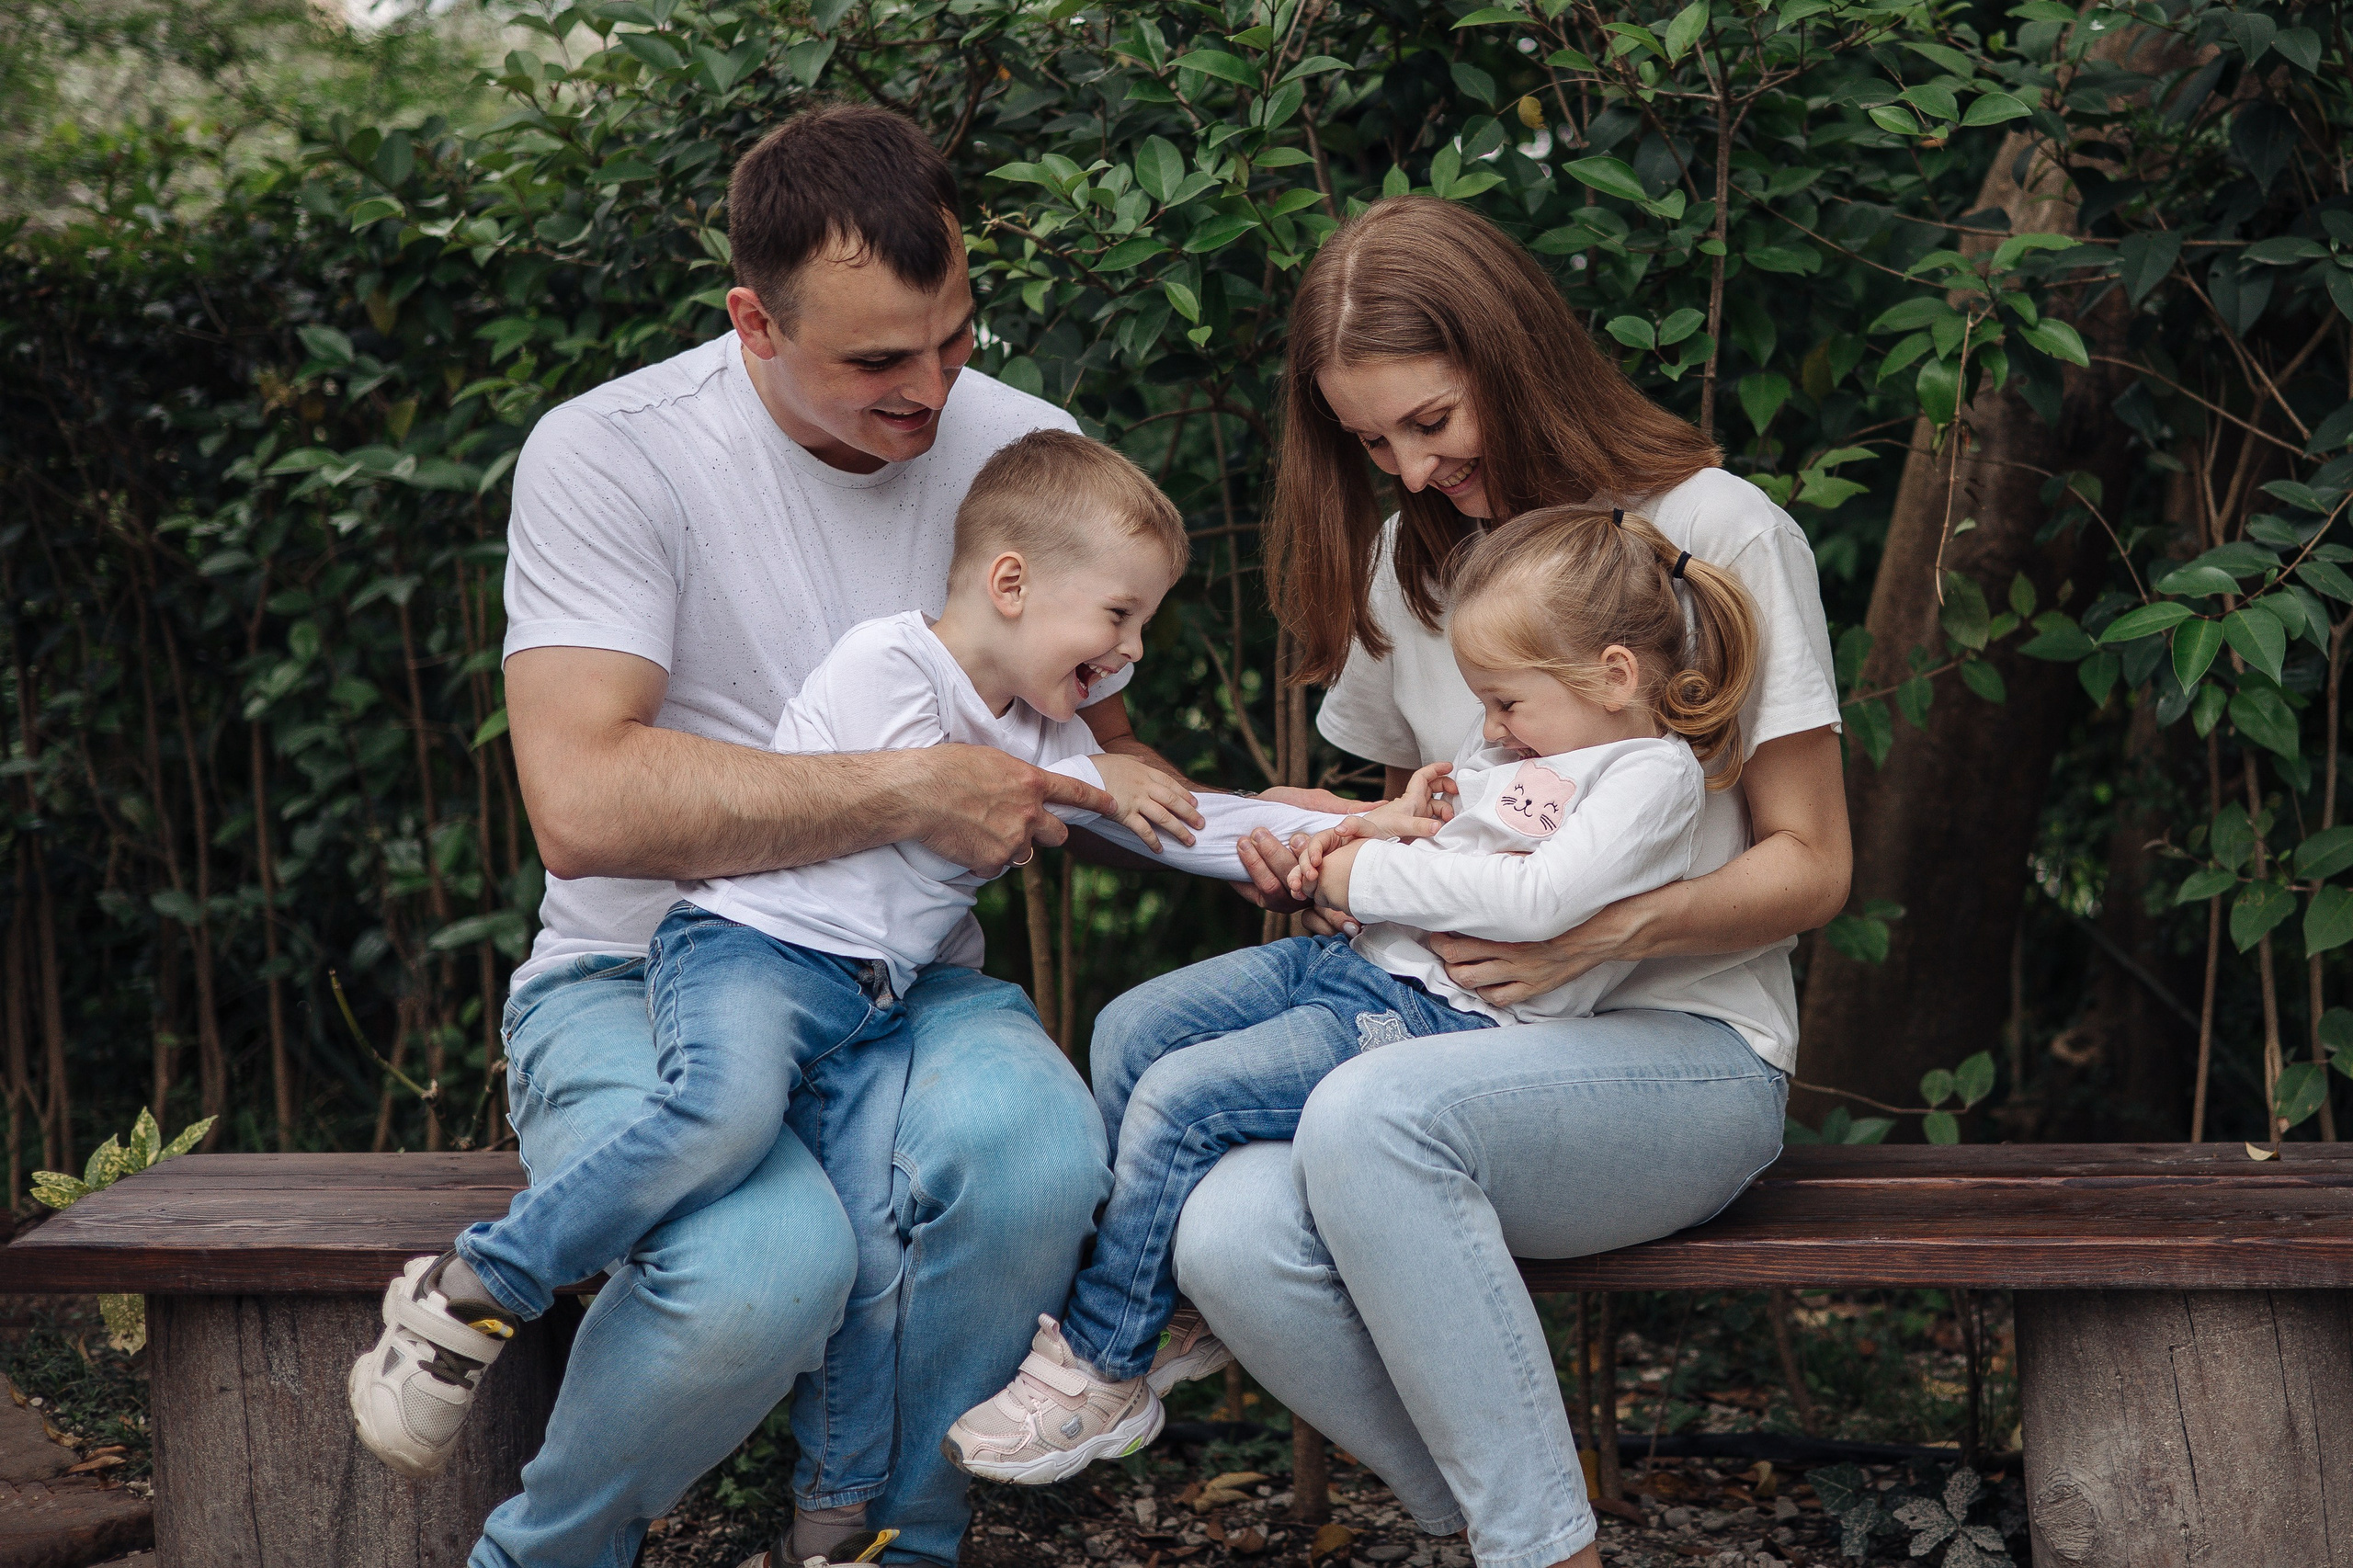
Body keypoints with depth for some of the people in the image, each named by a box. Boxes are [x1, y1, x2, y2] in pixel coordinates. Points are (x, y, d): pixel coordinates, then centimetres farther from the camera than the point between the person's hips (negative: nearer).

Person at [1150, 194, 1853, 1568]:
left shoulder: (1719, 534, -2)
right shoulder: (1406, 560, 16)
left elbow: (1810, 866, -3)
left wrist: (1603, 931, -21)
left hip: (1684, 1052, -5)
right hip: (1463, 1040, 5)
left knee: (1371, 1119, -37)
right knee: (1232, 1240, -28)